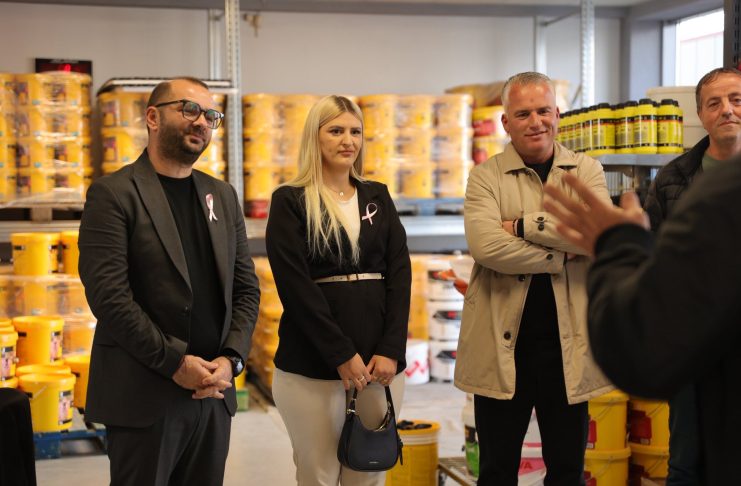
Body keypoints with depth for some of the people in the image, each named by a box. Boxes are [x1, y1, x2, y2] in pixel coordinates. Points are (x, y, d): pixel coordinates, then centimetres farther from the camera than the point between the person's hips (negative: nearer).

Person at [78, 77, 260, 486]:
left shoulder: (222, 196, 13)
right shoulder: (114, 194, -6)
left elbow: (246, 288, 11)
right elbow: (109, 295, -15)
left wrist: (230, 360, -4)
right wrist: (176, 363, -15)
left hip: (214, 391, 5)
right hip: (144, 398, -5)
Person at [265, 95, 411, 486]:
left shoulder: (378, 197, 12)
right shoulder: (290, 201, -1)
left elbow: (400, 275, 5)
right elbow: (294, 286, -9)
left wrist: (391, 349, -7)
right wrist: (341, 355, -13)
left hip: (379, 357, 4)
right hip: (312, 363, -4)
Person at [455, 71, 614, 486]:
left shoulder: (587, 171, 6)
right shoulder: (486, 176, 0)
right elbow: (484, 244, -17)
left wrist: (524, 225, -13)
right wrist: (562, 255, -14)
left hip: (568, 340, 2)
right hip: (503, 341, -1)